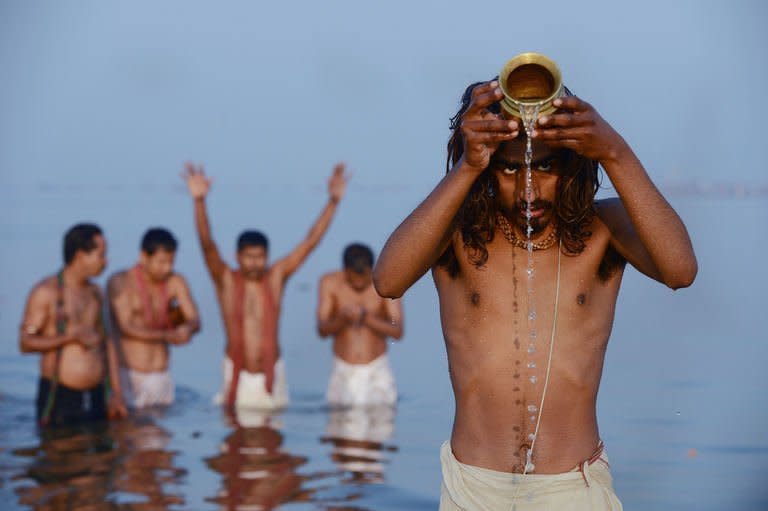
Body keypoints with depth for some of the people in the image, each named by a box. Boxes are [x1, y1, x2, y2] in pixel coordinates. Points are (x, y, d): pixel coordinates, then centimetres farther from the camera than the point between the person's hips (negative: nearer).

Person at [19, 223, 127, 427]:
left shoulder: (95, 292, 14)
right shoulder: (46, 291, -5)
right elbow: (25, 343, -10)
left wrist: (116, 393, 12)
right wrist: (70, 337, -19)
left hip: (95, 396, 5)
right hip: (59, 397, -5)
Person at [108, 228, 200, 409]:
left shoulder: (176, 282, 2)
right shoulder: (121, 282, -7)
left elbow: (195, 322, -3)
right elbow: (125, 328, -15)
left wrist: (187, 327, -29)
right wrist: (168, 336, -26)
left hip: (161, 378, 3)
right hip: (127, 375, -3)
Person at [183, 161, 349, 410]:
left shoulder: (276, 276, 2)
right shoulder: (226, 280, -3)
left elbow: (311, 242, -1)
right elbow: (207, 244, -16)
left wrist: (333, 201, -8)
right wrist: (199, 201, -30)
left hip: (272, 374, 1)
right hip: (237, 374, -1)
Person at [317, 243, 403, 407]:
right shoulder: (330, 283, -3)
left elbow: (397, 331, -12)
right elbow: (322, 330, -6)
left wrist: (367, 318, -28)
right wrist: (342, 319, -27)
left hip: (377, 371, -1)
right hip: (343, 373, 1)